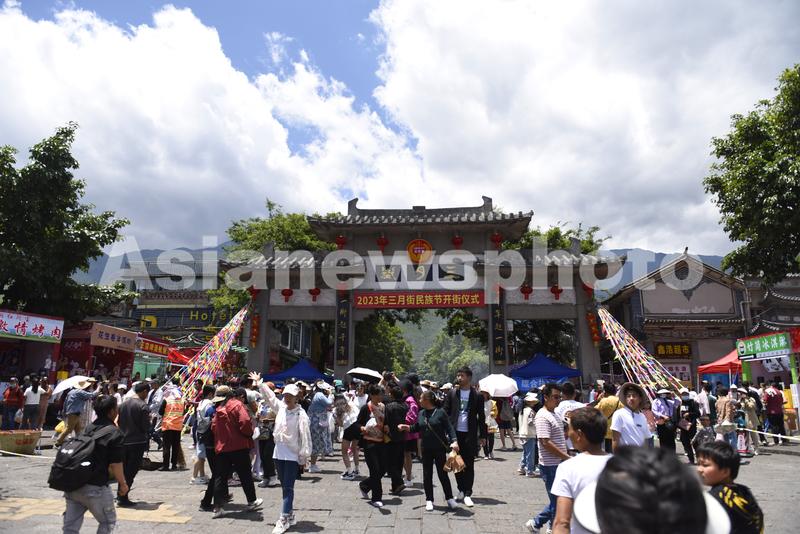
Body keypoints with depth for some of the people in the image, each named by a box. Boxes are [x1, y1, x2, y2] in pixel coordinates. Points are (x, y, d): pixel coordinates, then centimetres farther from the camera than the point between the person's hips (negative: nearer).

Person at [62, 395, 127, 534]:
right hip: (94, 488, -7)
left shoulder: (88, 429, 11)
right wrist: (123, 484, 2)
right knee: (108, 522, 14)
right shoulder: (115, 433, -11)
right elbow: (115, 464, -13)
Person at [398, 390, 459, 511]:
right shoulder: (421, 413, 6)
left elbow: (449, 428, -12)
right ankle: (429, 500, 20)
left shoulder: (440, 412, -10)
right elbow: (416, 428, 15)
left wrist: (454, 441, -24)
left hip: (439, 448, -5)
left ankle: (449, 498, 19)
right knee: (427, 475, 8)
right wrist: (406, 427, -1)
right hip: (426, 449, 5)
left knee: (443, 474, 4)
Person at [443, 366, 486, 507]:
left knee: (469, 465, 1)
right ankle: (461, 490, 26)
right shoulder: (452, 393, 4)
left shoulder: (477, 396, -1)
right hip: (455, 433, 2)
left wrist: (482, 435, 1)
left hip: (470, 434, -2)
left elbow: (481, 417, 3)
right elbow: (446, 412, 5)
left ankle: (467, 494, 7)